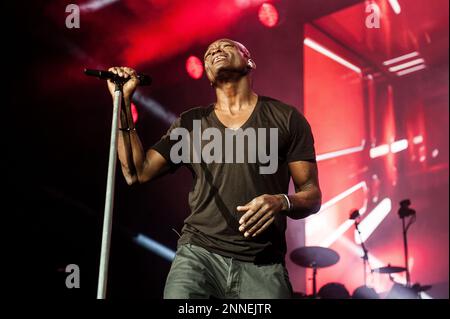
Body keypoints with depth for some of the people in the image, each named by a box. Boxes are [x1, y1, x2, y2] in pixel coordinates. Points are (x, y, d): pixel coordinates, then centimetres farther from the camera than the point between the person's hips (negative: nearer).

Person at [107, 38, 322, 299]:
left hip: (262, 265, -1)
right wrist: (123, 102, 1)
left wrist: (282, 202, -19)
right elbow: (137, 173, 6)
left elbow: (313, 194, 3)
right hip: (198, 254, 1)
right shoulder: (190, 123, 12)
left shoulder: (285, 118, 4)